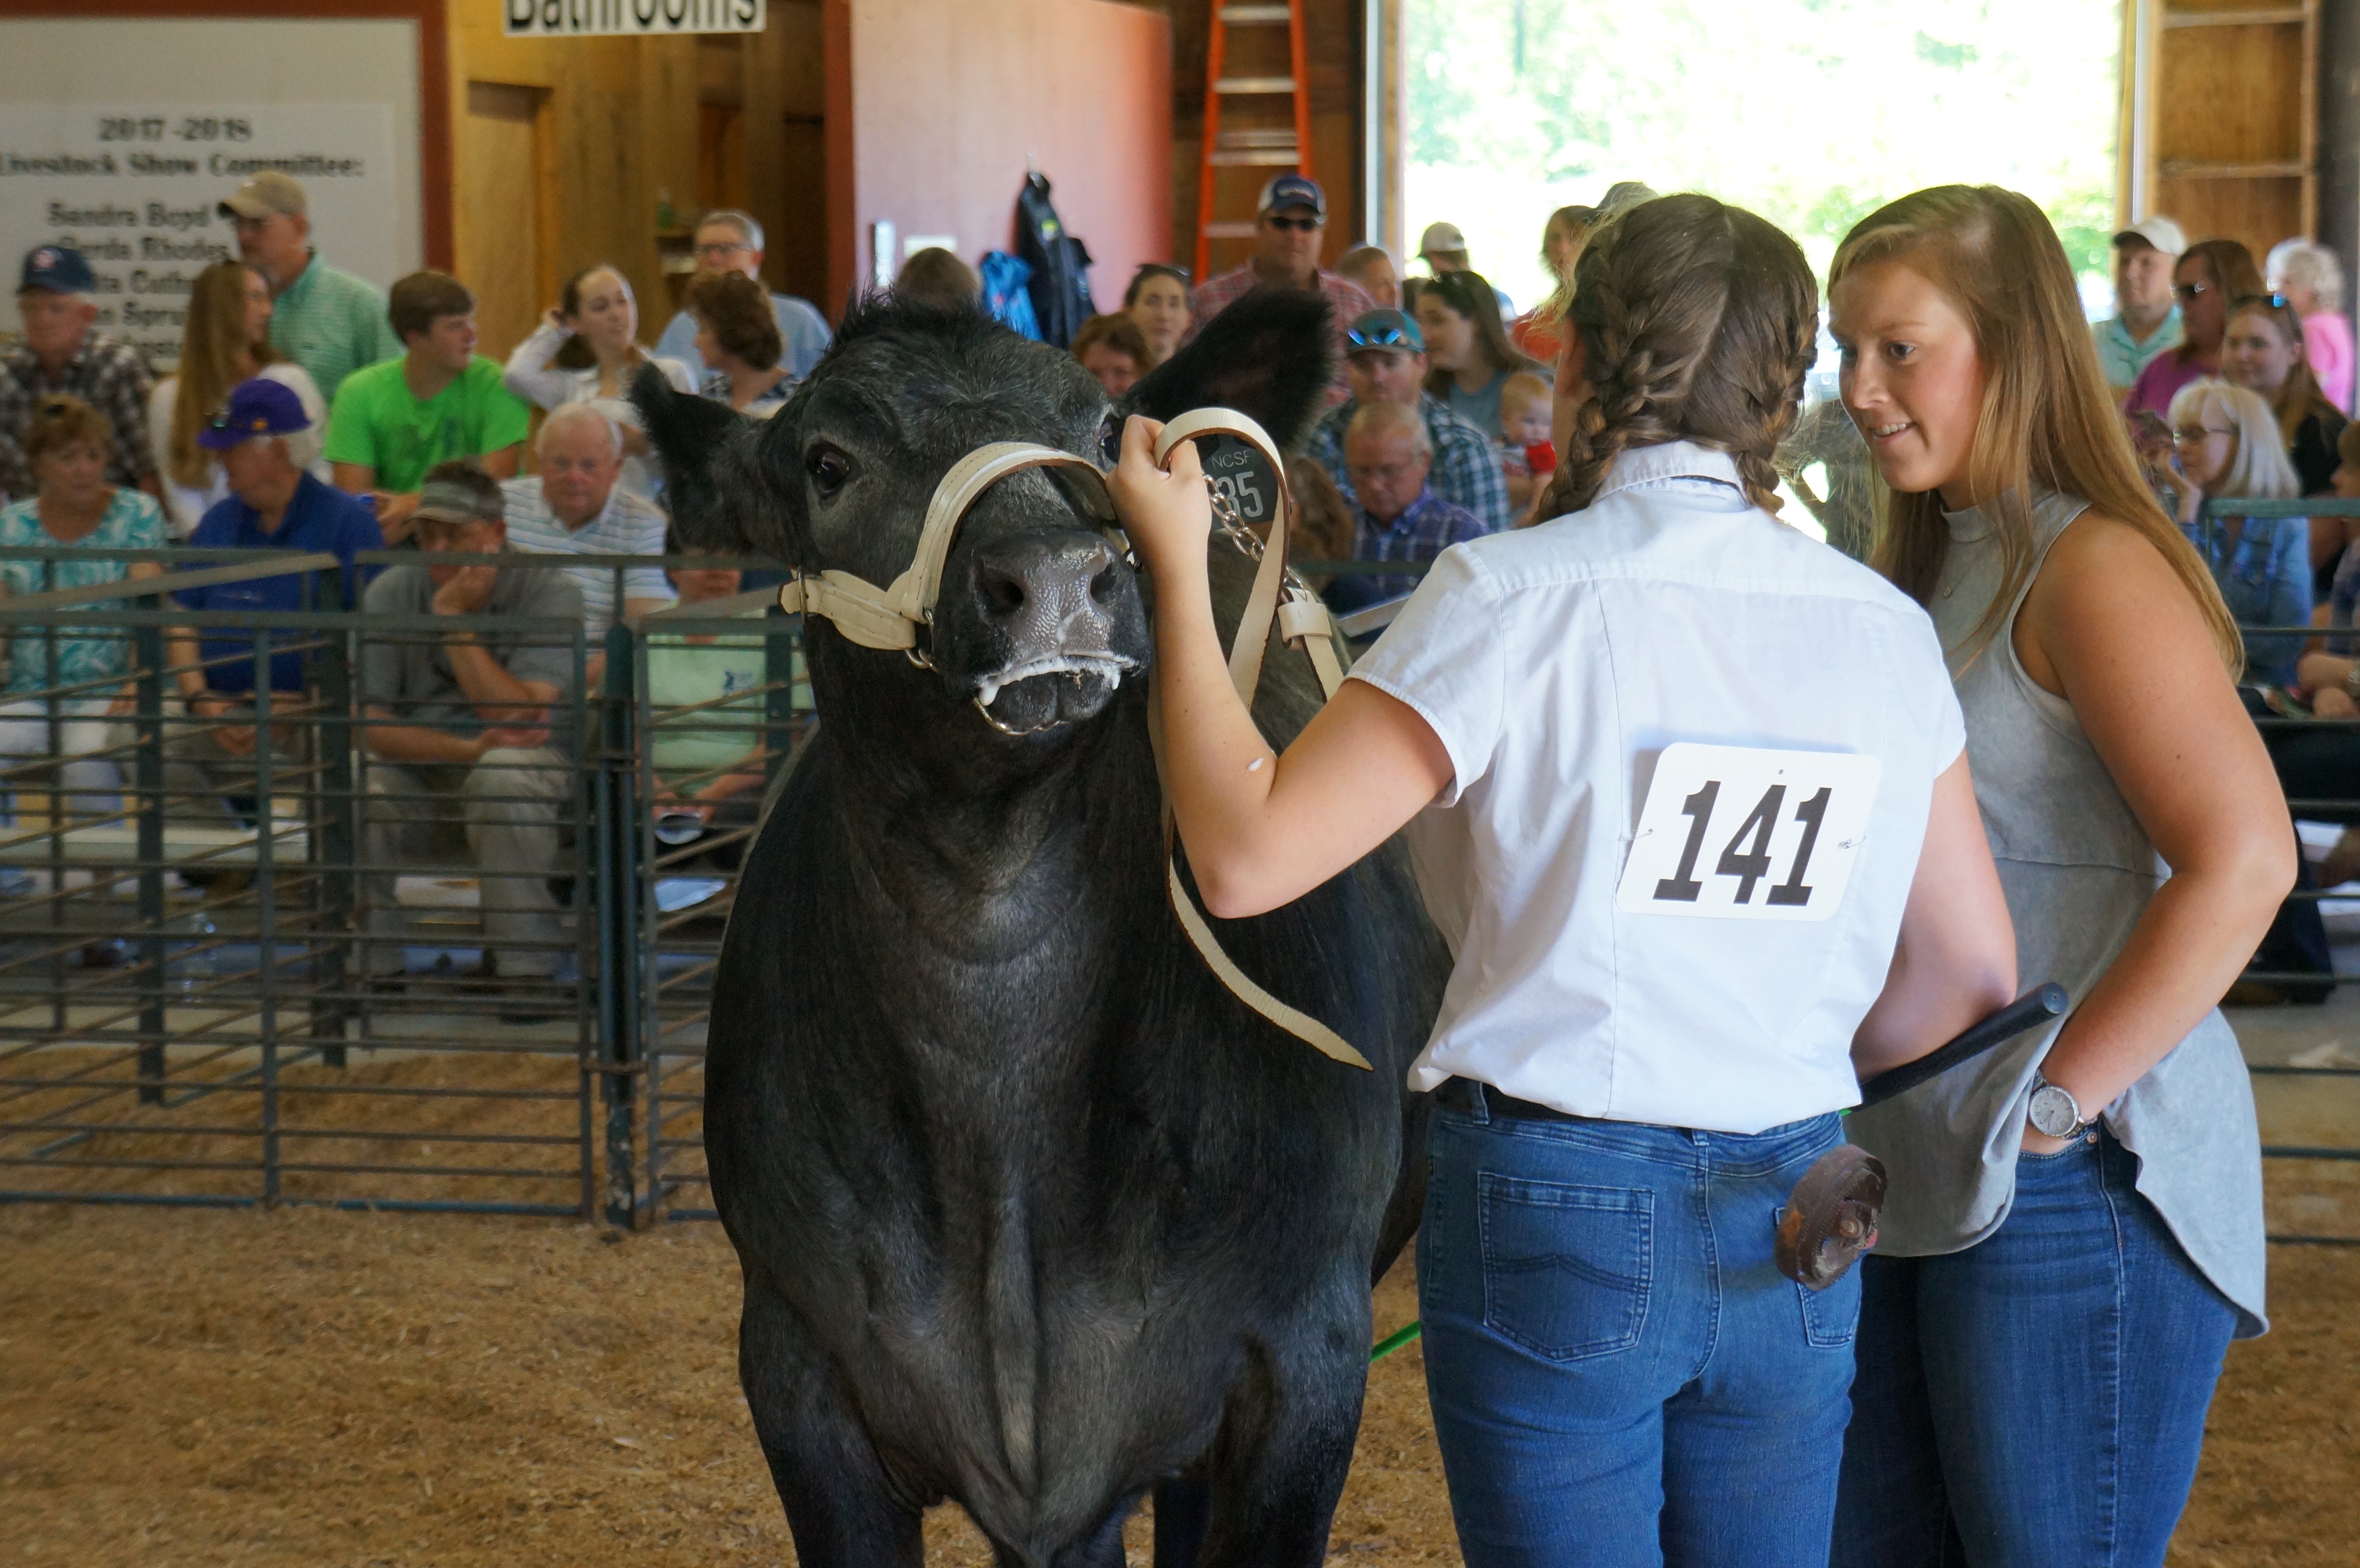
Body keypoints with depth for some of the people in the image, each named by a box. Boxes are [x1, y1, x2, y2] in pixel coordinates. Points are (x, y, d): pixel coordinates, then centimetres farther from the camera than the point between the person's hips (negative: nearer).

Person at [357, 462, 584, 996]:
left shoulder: (549, 594, -11)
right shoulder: (390, 594, -3)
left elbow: (516, 716, -23)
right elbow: (368, 724, -10)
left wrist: (453, 617, -25)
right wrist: (468, 749, -24)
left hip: (524, 758, -2)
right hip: (414, 760, 2)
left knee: (503, 774, -38)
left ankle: (527, 967, -24)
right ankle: (369, 966, -10)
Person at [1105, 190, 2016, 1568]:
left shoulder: (1509, 599, -13)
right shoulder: (1883, 628, 2)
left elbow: (1245, 858, -15)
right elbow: (1970, 978, 5)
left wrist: (1180, 571, -6)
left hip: (1554, 1209, -4)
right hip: (1796, 1223, 4)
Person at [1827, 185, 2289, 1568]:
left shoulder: (2094, 568, -12)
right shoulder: (1936, 564, 15)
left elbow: (2244, 856, -23)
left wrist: (2062, 1099, -19)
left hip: (2074, 1193, -9)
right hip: (1916, 1182, 9)